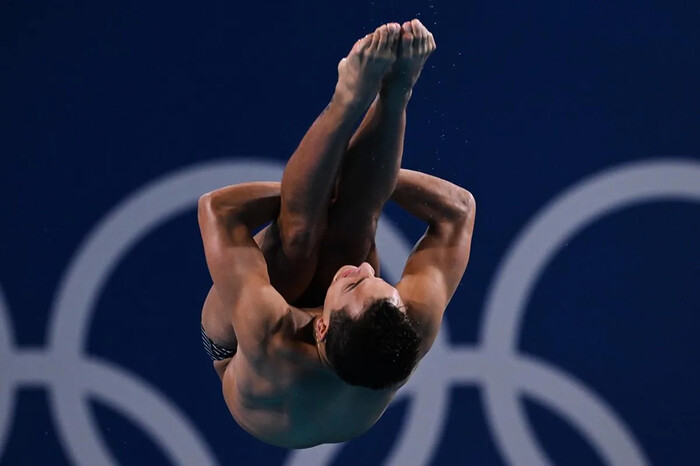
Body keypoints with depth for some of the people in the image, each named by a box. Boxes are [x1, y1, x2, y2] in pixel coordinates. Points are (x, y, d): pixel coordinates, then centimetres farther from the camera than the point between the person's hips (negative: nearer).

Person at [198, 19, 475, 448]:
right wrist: (370, 173, -26)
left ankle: (354, 97, -19)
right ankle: (393, 91, -15)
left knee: (300, 224, -25)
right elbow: (459, 208, -28)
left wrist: (307, 181, -27)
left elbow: (216, 208, -38)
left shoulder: (270, 344, -51)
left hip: (231, 348, -2)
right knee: (356, 219, -24)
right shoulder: (412, 336, -43)